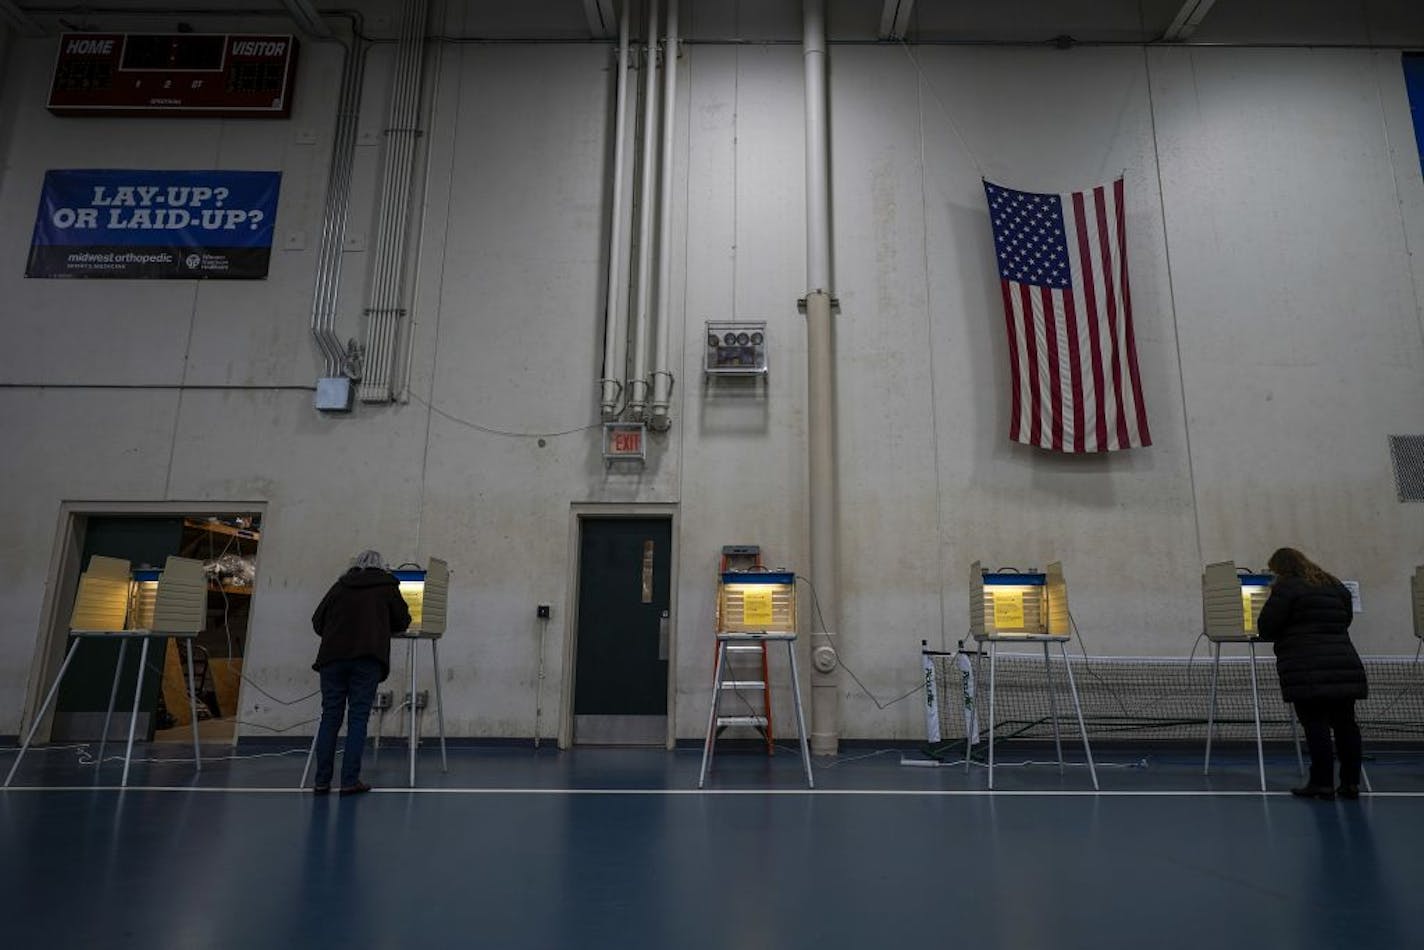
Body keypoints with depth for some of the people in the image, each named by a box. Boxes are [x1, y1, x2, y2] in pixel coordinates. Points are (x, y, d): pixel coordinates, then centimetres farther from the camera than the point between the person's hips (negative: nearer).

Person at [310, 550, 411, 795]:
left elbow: (317, 621, 15)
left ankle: (322, 781, 8)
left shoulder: (340, 585, 15)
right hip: (368, 658, -2)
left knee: (330, 717, 7)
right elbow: (403, 620, 13)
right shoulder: (387, 587, 9)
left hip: (332, 657, 3)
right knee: (358, 718, 0)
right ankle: (350, 780, -2)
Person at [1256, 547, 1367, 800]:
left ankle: (1322, 784, -2)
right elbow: (1345, 620, 25)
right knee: (1345, 725, 11)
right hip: (1346, 666, 7)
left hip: (1308, 671, -7)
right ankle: (1351, 783, 15)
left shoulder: (1286, 588, -5)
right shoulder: (1336, 587, 16)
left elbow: (1266, 629, -7)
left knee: (1316, 726, -4)